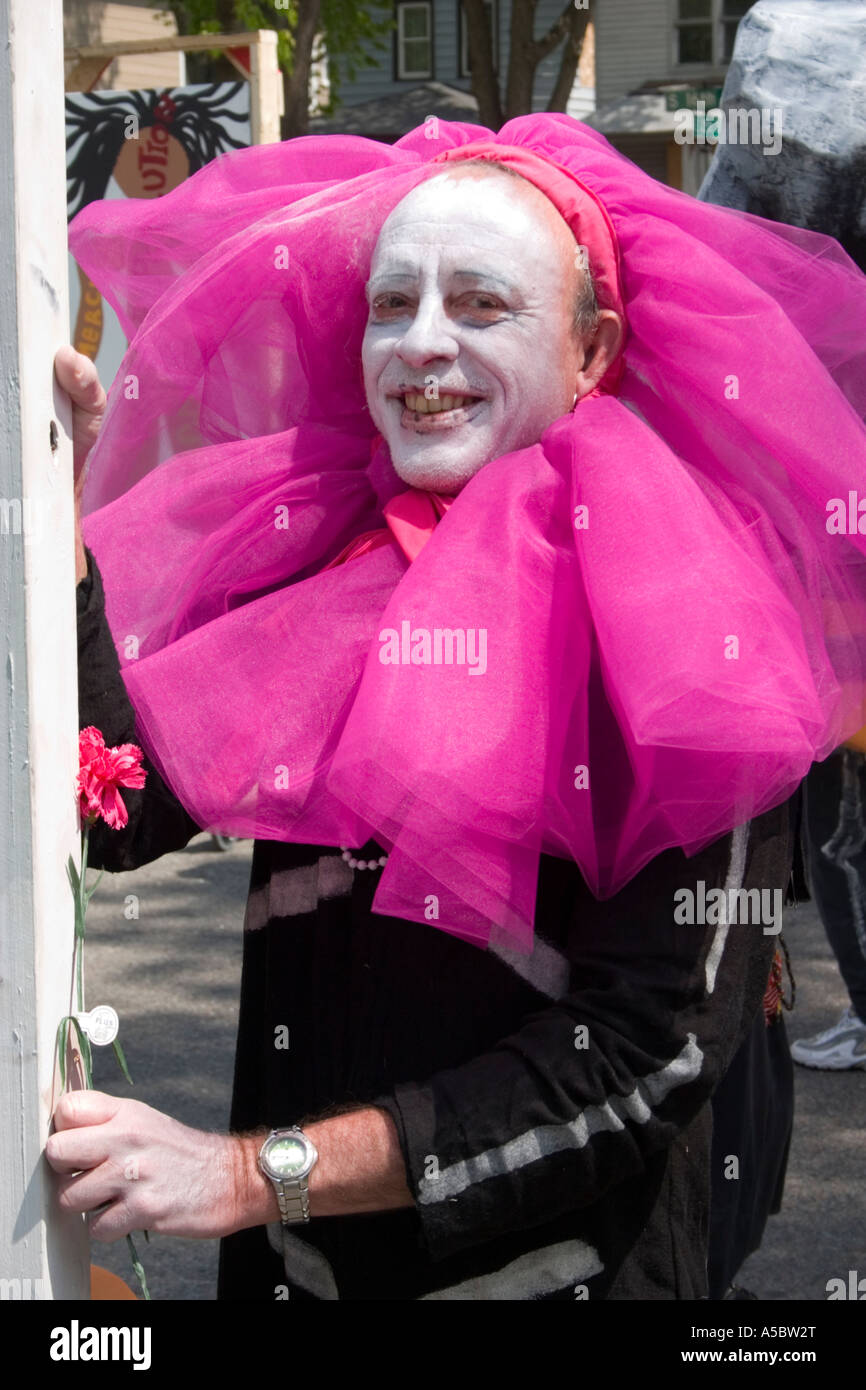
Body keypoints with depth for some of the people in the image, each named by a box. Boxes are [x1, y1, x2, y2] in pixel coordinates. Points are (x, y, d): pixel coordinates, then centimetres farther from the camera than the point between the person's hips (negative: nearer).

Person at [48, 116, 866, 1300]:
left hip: (566, 1266, -4)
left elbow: (659, 1045, -20)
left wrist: (259, 1172, -22)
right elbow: (118, 814, -6)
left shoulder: (678, 622, -15)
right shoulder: (315, 548, -1)